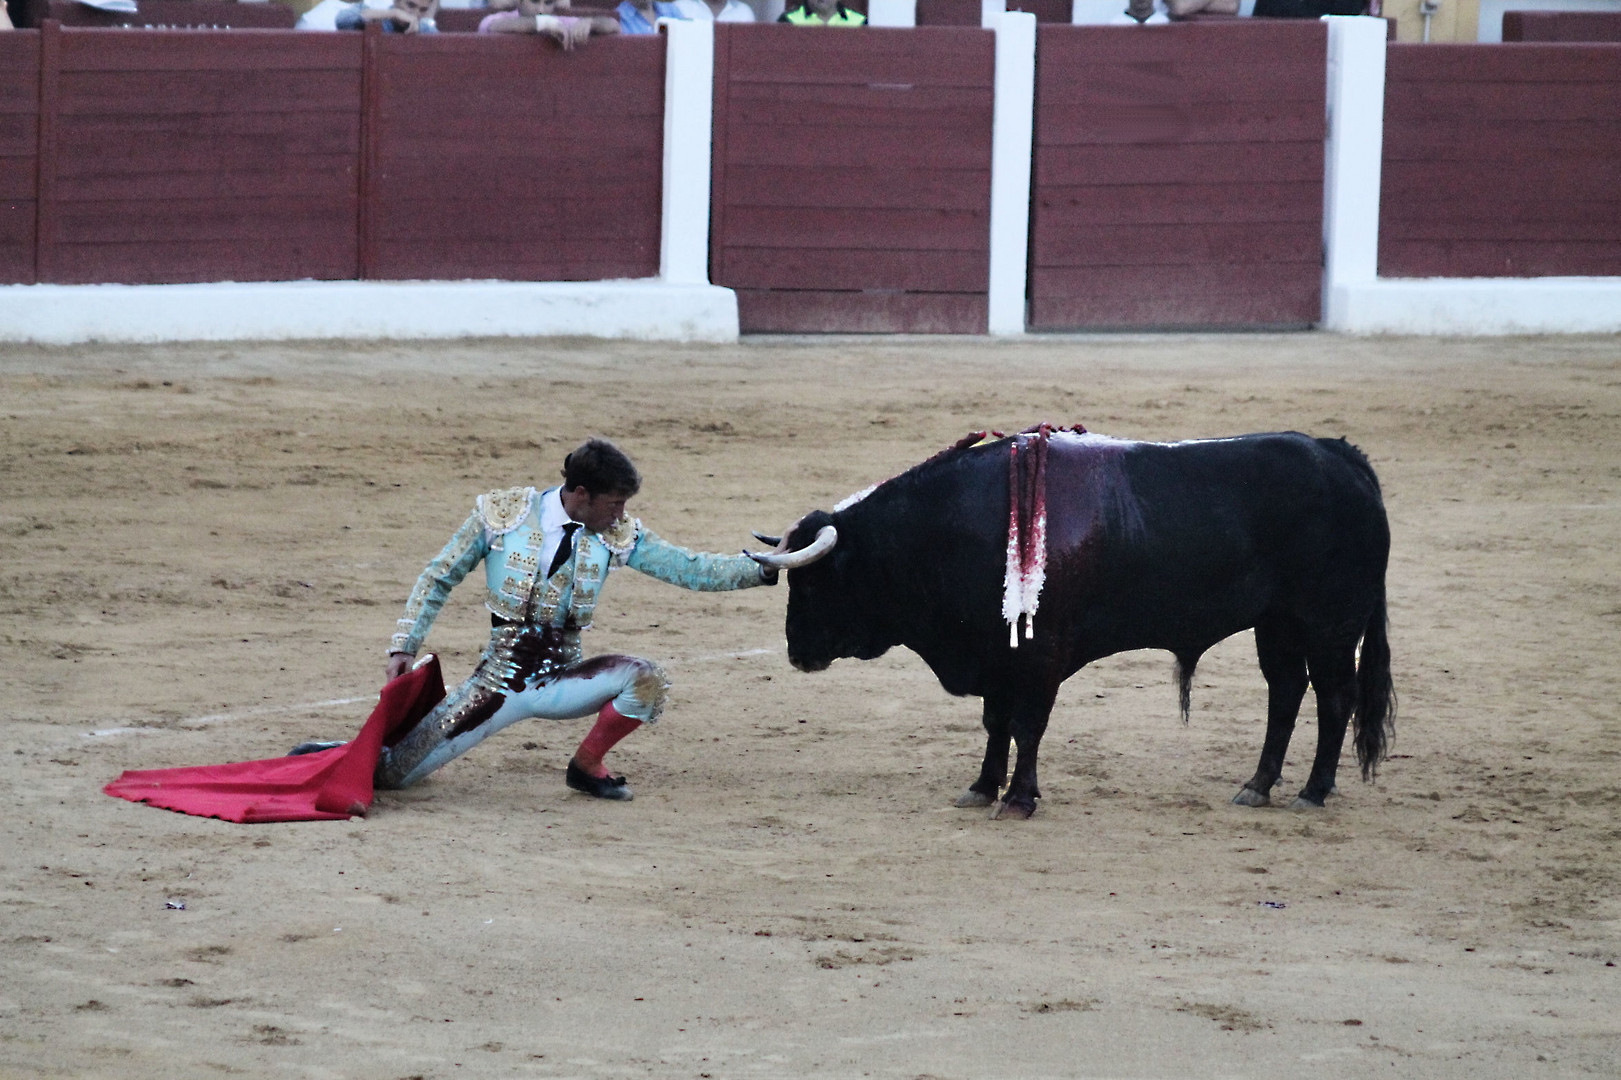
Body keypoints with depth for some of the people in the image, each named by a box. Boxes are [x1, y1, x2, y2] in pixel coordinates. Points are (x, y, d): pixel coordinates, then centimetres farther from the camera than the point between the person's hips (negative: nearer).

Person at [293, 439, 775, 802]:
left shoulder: (617, 535, 1)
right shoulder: (502, 514, -6)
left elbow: (692, 569, -3)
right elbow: (438, 579, 2)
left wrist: (763, 570, -15)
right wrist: (404, 648, -5)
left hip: (562, 679, 3)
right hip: (501, 676, -3)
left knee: (646, 679, -25)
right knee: (393, 773, -13)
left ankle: (587, 765, 1)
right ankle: (349, 754, 24)